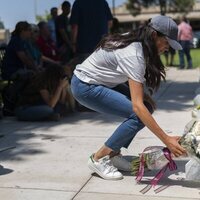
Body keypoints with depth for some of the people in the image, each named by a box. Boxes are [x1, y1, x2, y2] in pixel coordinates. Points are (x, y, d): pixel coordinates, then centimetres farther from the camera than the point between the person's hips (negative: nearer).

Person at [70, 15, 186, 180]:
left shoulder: (134, 41, -1)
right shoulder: (134, 55, -28)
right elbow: (137, 105, -34)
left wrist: (144, 95, -7)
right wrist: (166, 140, -33)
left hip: (100, 82, 9)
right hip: (85, 87, -9)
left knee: (146, 106, 0)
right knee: (138, 114, -19)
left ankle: (113, 154, 8)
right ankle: (98, 159, -6)